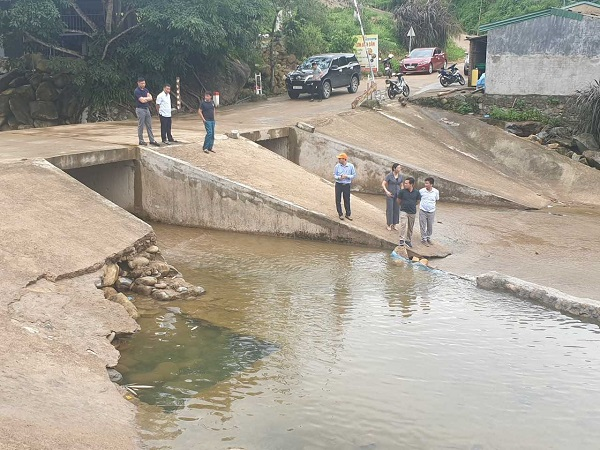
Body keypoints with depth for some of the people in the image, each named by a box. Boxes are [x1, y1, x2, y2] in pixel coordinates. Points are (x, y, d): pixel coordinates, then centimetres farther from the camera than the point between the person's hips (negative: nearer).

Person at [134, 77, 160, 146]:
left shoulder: (145, 90, 12)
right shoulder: (137, 91, -12)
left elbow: (150, 98, -1)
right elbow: (142, 100, -20)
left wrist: (144, 98, -14)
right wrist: (148, 98, -3)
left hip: (146, 109, 8)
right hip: (140, 109, -8)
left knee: (149, 126, 8)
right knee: (141, 126, -1)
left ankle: (152, 140, 10)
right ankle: (141, 141, 6)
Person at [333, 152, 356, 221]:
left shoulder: (351, 166, -5)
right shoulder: (337, 166, -4)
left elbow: (354, 175, 0)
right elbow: (334, 175, 0)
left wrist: (347, 176, -15)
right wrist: (339, 177, -19)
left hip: (347, 185, -1)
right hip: (338, 184, 1)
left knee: (347, 200, 6)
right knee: (338, 200, 2)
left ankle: (348, 214, 21)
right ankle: (340, 214, 15)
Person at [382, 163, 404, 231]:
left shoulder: (401, 176, 1)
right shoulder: (389, 175, -13)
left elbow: (401, 186, 10)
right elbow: (383, 184, -13)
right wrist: (386, 191, -26)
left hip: (397, 195, 4)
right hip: (390, 195, -4)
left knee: (396, 210, 8)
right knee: (389, 210, 1)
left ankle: (394, 225, 21)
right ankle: (389, 225, 15)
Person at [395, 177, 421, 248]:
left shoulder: (416, 192, -4)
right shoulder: (402, 191, -9)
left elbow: (417, 201, 13)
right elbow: (398, 201, 6)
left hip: (412, 212, 3)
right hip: (404, 211, -2)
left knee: (410, 227, 11)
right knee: (403, 225, -19)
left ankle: (408, 240, 25)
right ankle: (402, 240, -19)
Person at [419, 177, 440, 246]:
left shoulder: (436, 191, -8)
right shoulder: (421, 191, -11)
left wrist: (431, 204, 7)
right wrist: (420, 205, 1)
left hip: (431, 211, 1)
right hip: (422, 211, -1)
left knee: (430, 226, 13)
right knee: (423, 226, 4)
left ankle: (428, 237, 32)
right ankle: (424, 239, 18)